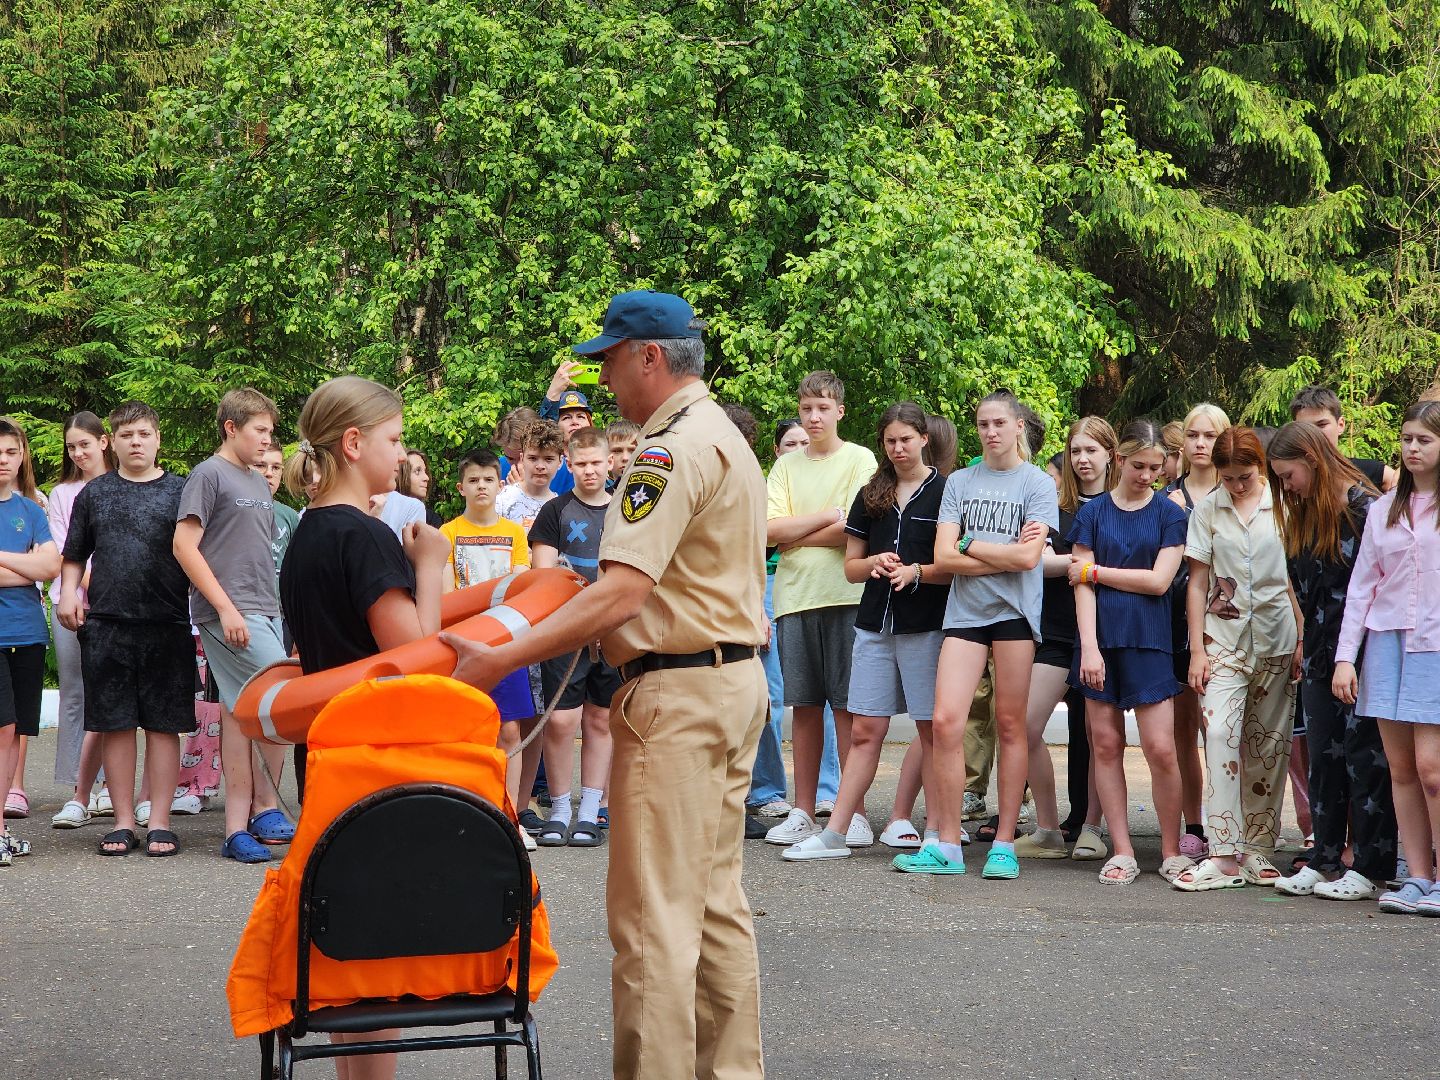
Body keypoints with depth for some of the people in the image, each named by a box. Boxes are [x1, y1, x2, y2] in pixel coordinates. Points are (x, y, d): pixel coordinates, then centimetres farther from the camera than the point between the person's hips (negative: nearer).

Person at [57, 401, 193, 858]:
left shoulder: (179, 492, 7)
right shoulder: (94, 494, 12)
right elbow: (74, 555, 18)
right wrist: (68, 592, 1)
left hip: (167, 626, -1)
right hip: (106, 626, 1)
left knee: (163, 724, 1)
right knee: (114, 724, 3)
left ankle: (159, 821, 7)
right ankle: (124, 820, 11)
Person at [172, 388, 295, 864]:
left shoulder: (259, 484, 19)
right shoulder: (209, 475, -5)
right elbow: (184, 545, -12)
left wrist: (273, 606, 16)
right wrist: (226, 607, -16)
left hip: (263, 611, 8)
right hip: (230, 614, -7)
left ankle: (237, 825, 8)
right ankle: (266, 807, 2)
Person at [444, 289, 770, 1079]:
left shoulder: (673, 449, -17)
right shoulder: (728, 438, 16)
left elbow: (622, 594, -26)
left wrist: (499, 660, -27)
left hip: (677, 691, -11)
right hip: (737, 677, 11)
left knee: (653, 911, -7)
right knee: (717, 899, 15)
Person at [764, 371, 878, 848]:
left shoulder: (859, 459, 2)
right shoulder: (787, 466, 14)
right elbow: (769, 530, 1)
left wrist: (792, 534, -2)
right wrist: (829, 515, -7)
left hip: (845, 596, -4)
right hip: (794, 596, 4)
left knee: (847, 705, -4)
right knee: (804, 706, 6)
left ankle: (854, 813, 0)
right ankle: (803, 812, 12)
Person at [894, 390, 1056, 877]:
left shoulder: (1038, 484, 4)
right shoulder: (960, 482, 12)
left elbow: (1028, 557, -9)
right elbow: (944, 558, 1)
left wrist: (968, 545, -2)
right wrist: (1005, 556, -5)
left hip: (1014, 611, -2)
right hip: (965, 611, 2)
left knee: (1010, 724, 1)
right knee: (945, 721, -8)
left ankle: (1004, 844, 7)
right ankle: (947, 845, -2)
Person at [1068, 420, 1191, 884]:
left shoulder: (1170, 514, 3)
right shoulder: (1093, 512, 6)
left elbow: (1158, 580, -7)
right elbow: (1081, 584, -1)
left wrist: (1093, 570, -4)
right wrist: (1089, 646, -10)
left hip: (1148, 641, -1)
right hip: (1101, 638, 2)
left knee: (1160, 748, -6)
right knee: (1106, 744, 2)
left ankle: (1171, 853, 6)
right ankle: (1122, 852, 9)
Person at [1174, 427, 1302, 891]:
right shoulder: (1208, 510, 5)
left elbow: (1297, 576, 5)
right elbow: (1198, 582, 6)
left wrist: (1302, 641, 0)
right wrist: (1196, 649, 1)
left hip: (1276, 639, 0)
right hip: (1223, 639, 0)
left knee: (1268, 745, 4)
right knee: (1219, 734, -14)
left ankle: (1258, 848, 14)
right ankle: (1226, 856, -15)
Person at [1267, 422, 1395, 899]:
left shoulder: (1362, 505, -11)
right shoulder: (1304, 517, 15)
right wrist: (1307, 647, 13)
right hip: (1320, 657, 8)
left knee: (1365, 757, -2)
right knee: (1324, 756, 9)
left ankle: (1369, 869, 2)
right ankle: (1324, 860, 14)